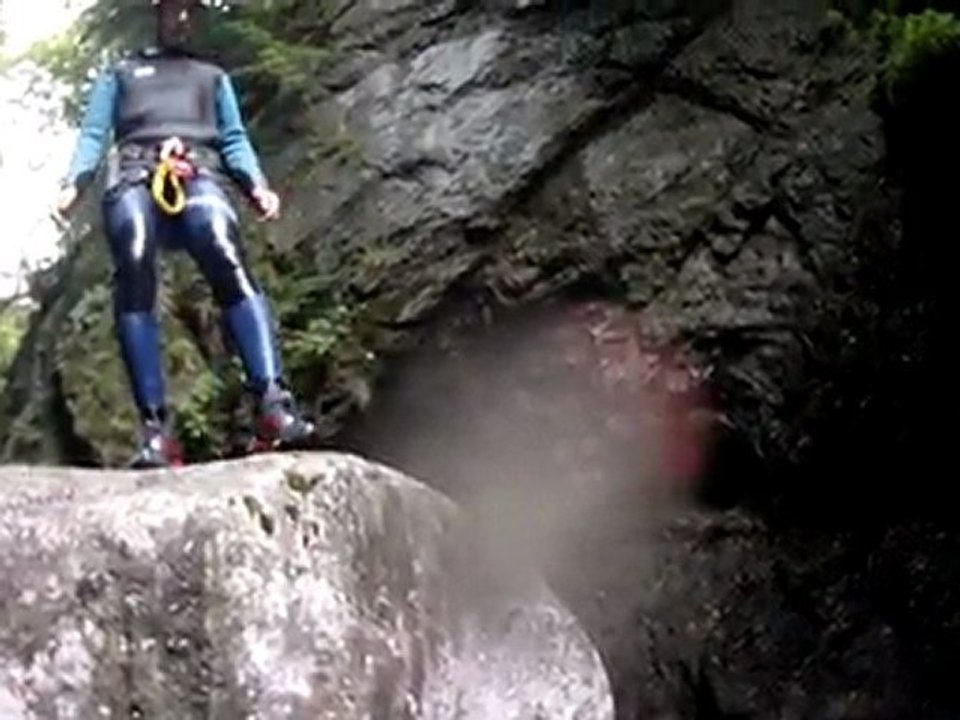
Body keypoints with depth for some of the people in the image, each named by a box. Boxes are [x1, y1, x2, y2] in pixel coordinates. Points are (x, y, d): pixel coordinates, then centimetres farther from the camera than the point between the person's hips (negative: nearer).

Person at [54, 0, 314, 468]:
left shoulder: (213, 77, 36)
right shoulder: (121, 74, 33)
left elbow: (234, 140, 24)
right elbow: (93, 135, 20)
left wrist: (257, 186, 2)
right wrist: (73, 184, -1)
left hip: (198, 175, 0)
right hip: (135, 175, 0)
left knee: (228, 261, -32)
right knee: (133, 272, -30)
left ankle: (273, 403, -49)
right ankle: (155, 429, -39)